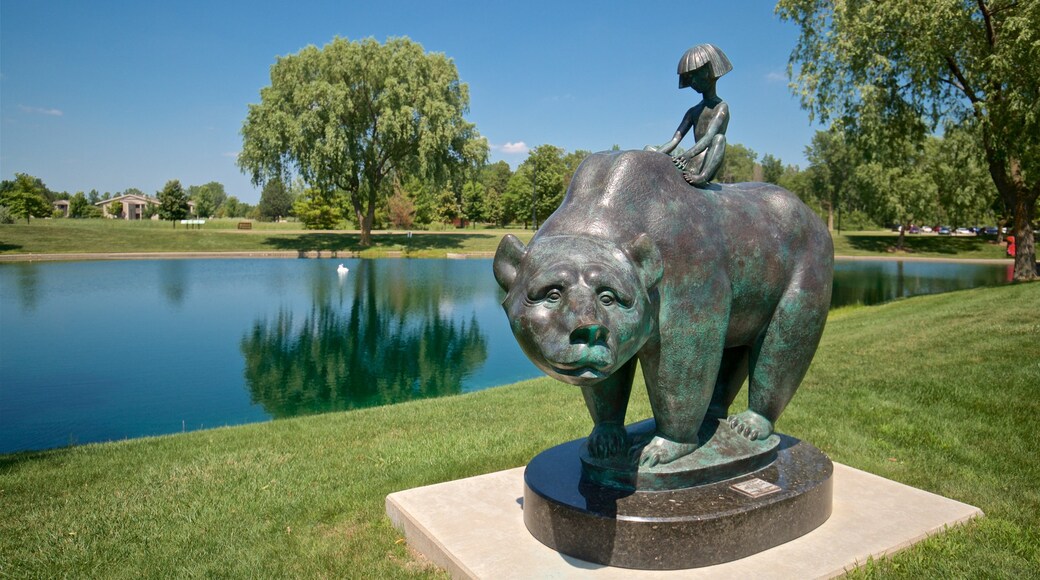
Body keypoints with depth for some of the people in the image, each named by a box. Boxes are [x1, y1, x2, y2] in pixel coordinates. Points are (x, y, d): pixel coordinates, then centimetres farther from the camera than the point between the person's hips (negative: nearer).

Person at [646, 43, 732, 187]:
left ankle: (703, 177, -53)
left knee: (719, 138, -31)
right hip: (687, 168, 6)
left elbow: (709, 137, -17)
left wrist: (688, 155, -36)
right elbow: (674, 141, 11)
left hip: (705, 166, -6)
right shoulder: (693, 112, 24)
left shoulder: (721, 107, 3)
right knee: (648, 149, -1)